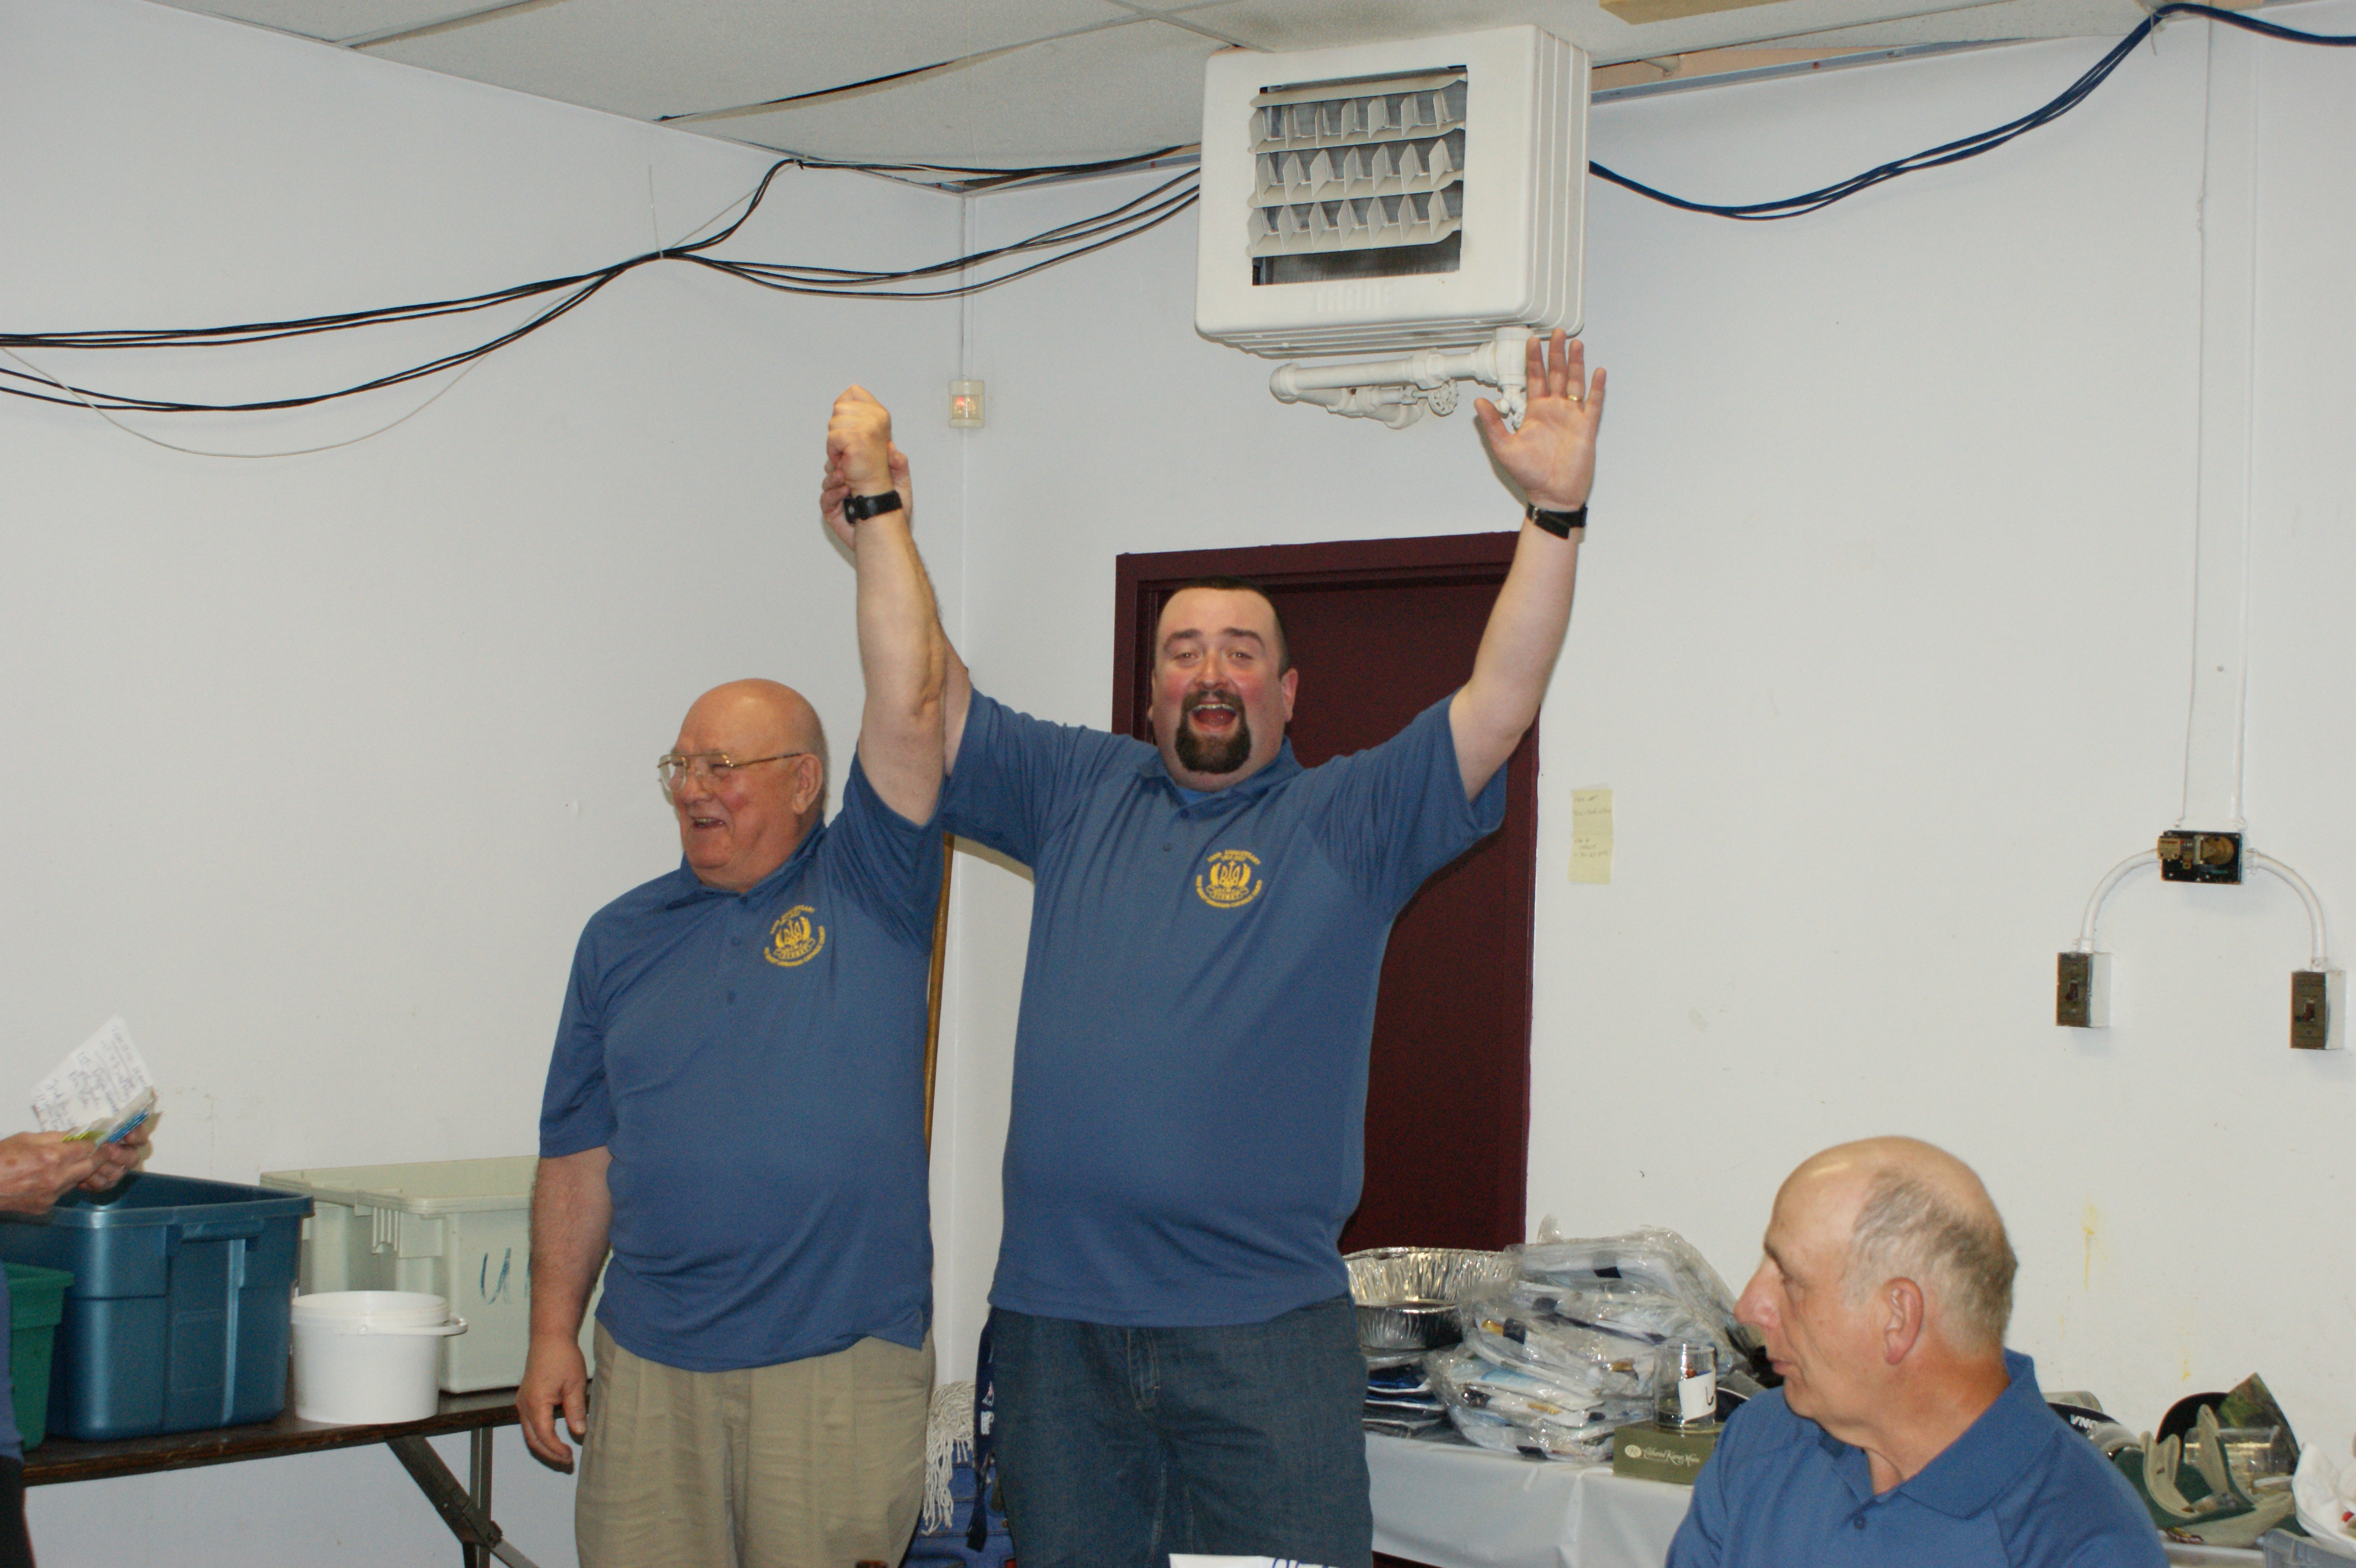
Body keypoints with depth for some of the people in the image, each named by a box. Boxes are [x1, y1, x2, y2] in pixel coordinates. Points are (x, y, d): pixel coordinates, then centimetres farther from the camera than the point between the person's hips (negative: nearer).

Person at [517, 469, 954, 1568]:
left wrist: (877, 512, -12)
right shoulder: (623, 938, 11)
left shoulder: (867, 889, 2)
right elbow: (578, 1155, 11)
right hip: (649, 1366, 3)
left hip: (842, 1364, -3)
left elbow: (911, 701, -10)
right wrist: (552, 1333, 6)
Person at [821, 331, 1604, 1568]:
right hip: (1055, 1314, 3)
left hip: (1263, 1319, -3)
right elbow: (932, 700, 13)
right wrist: (877, 523, 4)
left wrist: (1554, 513, -18)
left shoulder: (1349, 817, 3)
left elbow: (1498, 708, -8)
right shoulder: (1077, 794, 13)